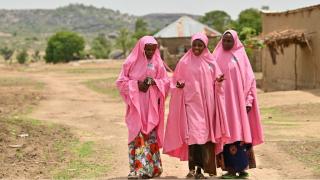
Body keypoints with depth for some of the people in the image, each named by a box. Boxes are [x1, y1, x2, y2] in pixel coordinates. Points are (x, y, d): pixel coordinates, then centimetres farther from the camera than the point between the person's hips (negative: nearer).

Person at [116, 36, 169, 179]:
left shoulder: (158, 63, 7)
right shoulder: (131, 62, 1)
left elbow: (166, 83, 8)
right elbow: (121, 81, 0)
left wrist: (154, 82, -12)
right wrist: (137, 84, -13)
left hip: (152, 106, 2)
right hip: (136, 105, -2)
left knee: (151, 135, 4)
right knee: (137, 134, -7)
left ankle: (151, 168, 10)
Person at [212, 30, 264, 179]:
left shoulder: (240, 56, 4)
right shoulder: (217, 57, 9)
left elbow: (249, 79, 2)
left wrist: (248, 101, -6)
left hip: (238, 102, -2)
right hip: (223, 102, 2)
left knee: (240, 132, -3)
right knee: (227, 134, 0)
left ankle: (242, 167, 2)